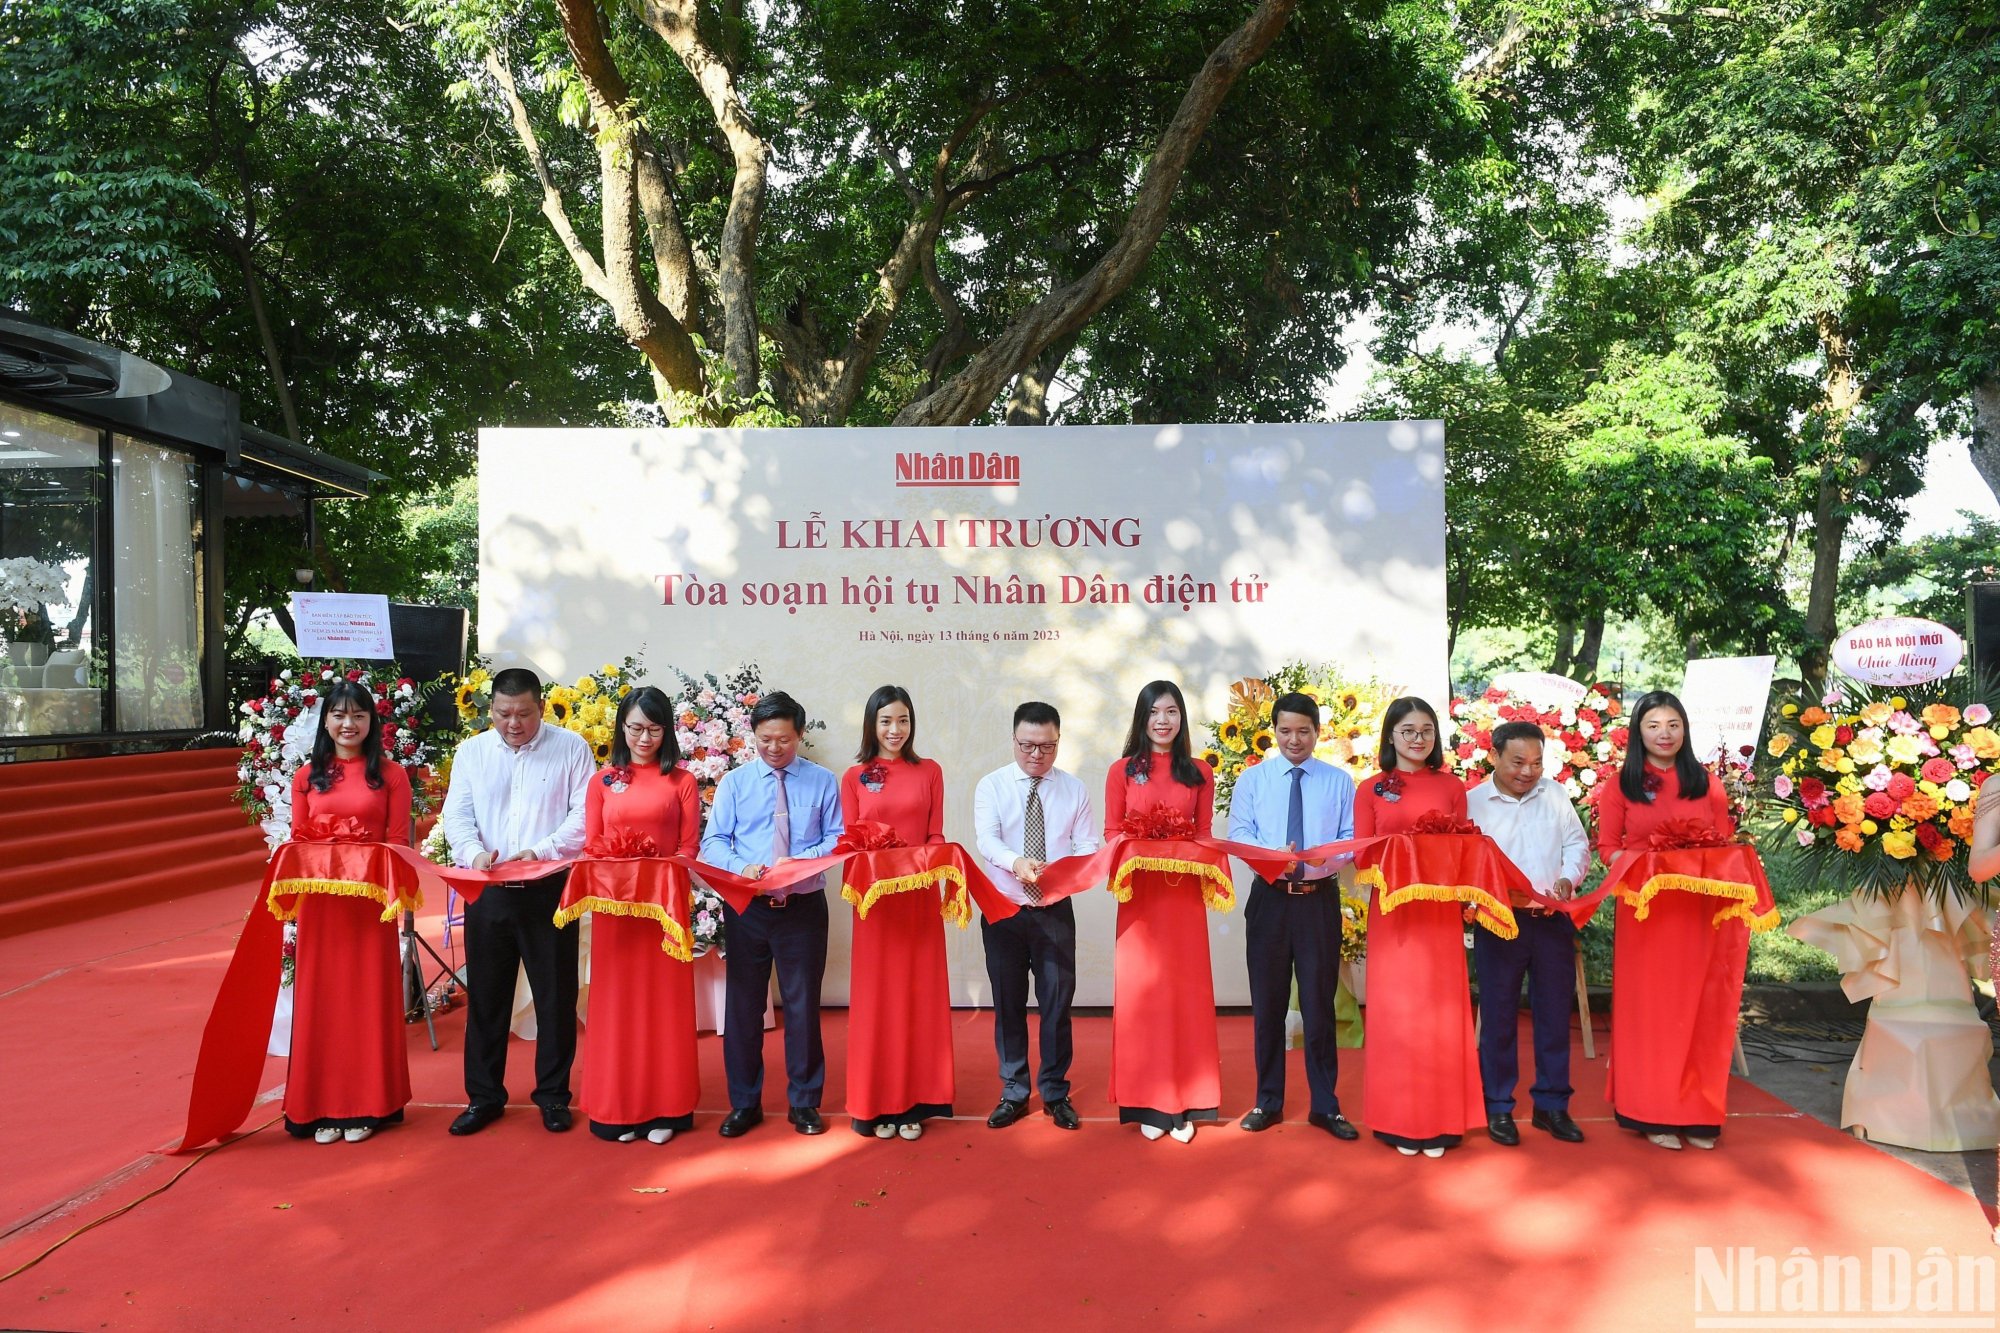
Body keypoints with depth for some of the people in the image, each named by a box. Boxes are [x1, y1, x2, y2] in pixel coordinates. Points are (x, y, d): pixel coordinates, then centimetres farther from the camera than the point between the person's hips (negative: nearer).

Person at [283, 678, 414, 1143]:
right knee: (321, 999, 6)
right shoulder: (307, 778, 8)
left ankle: (366, 1105, 15)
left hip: (371, 903, -2)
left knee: (369, 997, 4)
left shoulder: (390, 775, 2)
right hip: (319, 903, 2)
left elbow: (399, 843, 0)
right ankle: (322, 1106, 16)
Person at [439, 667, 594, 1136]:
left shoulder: (571, 748, -1)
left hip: (550, 890, -3)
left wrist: (541, 851, -20)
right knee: (485, 996, 10)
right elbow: (456, 815, 4)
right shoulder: (472, 751, 8)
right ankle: (483, 1096, 23)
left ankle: (553, 1094, 18)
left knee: (556, 996, 5)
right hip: (487, 892, 3)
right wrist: (474, 852, -17)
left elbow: (585, 813, -7)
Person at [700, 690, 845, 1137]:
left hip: (804, 907, -1)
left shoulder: (822, 782, 2)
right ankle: (744, 1104, 22)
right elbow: (713, 841, 0)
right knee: (742, 1005, 8)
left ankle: (804, 1102, 20)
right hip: (746, 908, 1)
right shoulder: (734, 782, 6)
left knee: (803, 1004, 6)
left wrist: (800, 860, -19)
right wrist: (741, 866, -21)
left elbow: (837, 839, -1)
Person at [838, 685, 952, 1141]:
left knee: (918, 994, 5)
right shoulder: (854, 777, 4)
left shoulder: (929, 771, 6)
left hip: (920, 893, 1)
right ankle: (875, 1102, 14)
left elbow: (936, 835, 5)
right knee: (875, 996, 4)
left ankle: (913, 1101, 15)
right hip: (874, 896, -1)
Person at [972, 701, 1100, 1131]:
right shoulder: (992, 786, -1)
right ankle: (1013, 1093, 23)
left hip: (1055, 911, 1)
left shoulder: (1075, 790, 4)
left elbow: (1087, 845, -1)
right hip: (1003, 910, 0)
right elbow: (986, 840, -15)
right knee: (1008, 1004, 9)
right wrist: (1016, 861, -36)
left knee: (1057, 1003, 5)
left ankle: (1056, 1093, 22)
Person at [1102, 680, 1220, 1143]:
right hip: (1140, 891, -1)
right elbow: (1112, 832, 3)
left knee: (1186, 991, 3)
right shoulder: (1123, 771, 4)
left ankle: (1186, 1103, 12)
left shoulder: (1198, 773, 9)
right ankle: (1147, 1102, 11)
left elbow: (1204, 834, 9)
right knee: (1140, 990, 1)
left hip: (1184, 892, 1)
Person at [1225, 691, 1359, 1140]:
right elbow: (1238, 834, -2)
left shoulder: (1339, 782, 5)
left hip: (1320, 899, -1)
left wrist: (1321, 859, -22)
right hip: (1269, 898, 1)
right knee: (1267, 1002, 8)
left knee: (1319, 1001, 4)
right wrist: (1274, 857, -21)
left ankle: (1325, 1105, 16)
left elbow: (1351, 839, -1)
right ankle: (1268, 1101, 21)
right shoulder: (1252, 779, 6)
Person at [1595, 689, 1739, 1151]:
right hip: (1645, 910, -2)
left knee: (1699, 1008, 5)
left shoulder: (1705, 784, 10)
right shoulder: (1621, 786, 5)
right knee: (1649, 1008, 2)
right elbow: (1607, 847, 3)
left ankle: (1699, 1112, 16)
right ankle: (1653, 1113, 10)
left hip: (1701, 909, 2)